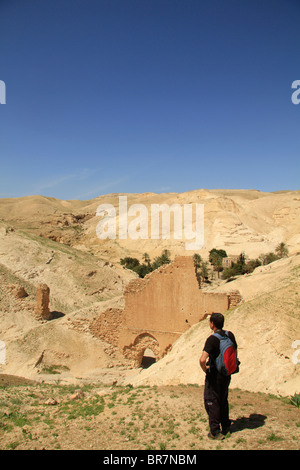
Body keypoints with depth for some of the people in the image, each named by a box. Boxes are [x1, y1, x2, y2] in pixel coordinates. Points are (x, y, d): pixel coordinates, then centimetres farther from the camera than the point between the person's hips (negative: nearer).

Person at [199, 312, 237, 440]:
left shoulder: (212, 339, -23)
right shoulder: (230, 335, -3)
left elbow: (202, 359, -32)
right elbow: (235, 352, 11)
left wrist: (205, 369, -13)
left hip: (214, 375, -7)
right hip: (227, 373, 7)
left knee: (211, 402, 6)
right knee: (223, 400, 22)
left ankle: (215, 432, 11)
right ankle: (226, 428, 33)